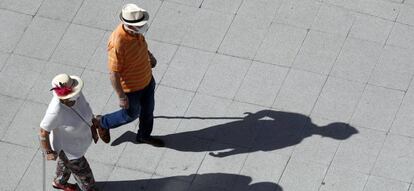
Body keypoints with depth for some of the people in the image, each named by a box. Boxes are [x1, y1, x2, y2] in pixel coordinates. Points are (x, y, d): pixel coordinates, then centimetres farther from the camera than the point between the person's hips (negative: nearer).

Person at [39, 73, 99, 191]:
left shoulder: (76, 94, -23)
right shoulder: (56, 111, -41)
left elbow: (85, 106, -2)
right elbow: (43, 131, -27)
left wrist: (92, 128, 7)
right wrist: (48, 152, -14)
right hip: (67, 148, -6)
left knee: (66, 162, 34)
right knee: (83, 173, 17)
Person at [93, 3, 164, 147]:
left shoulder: (135, 30, -17)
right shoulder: (117, 43, -41)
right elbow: (113, 73, -30)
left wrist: (149, 55, 24)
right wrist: (121, 96, -22)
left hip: (146, 79, 7)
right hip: (130, 87, -7)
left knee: (148, 109, 25)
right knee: (132, 114, 18)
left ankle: (144, 135, 53)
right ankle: (102, 122, 44)